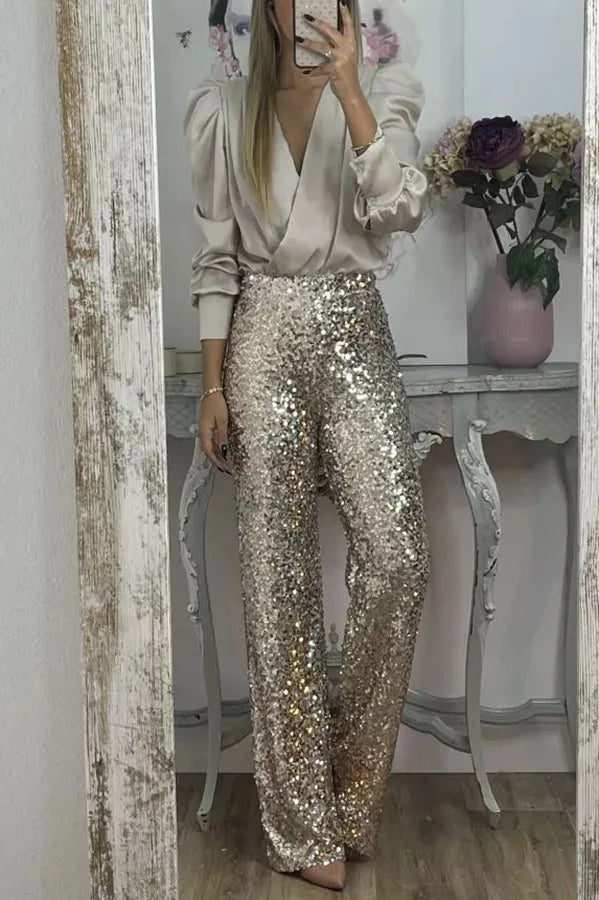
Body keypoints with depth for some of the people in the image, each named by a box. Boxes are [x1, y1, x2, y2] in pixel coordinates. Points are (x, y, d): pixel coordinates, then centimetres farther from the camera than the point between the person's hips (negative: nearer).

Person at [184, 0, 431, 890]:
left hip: (353, 331, 0)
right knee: (278, 573, 0)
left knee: (398, 557, -14)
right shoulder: (223, 109, 9)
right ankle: (305, 823, 12)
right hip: (264, 338, 0)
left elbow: (397, 211, -10)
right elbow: (216, 257, 6)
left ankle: (353, 777, 11)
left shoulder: (385, 91, 8)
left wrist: (346, 85, -13)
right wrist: (213, 386, 1)